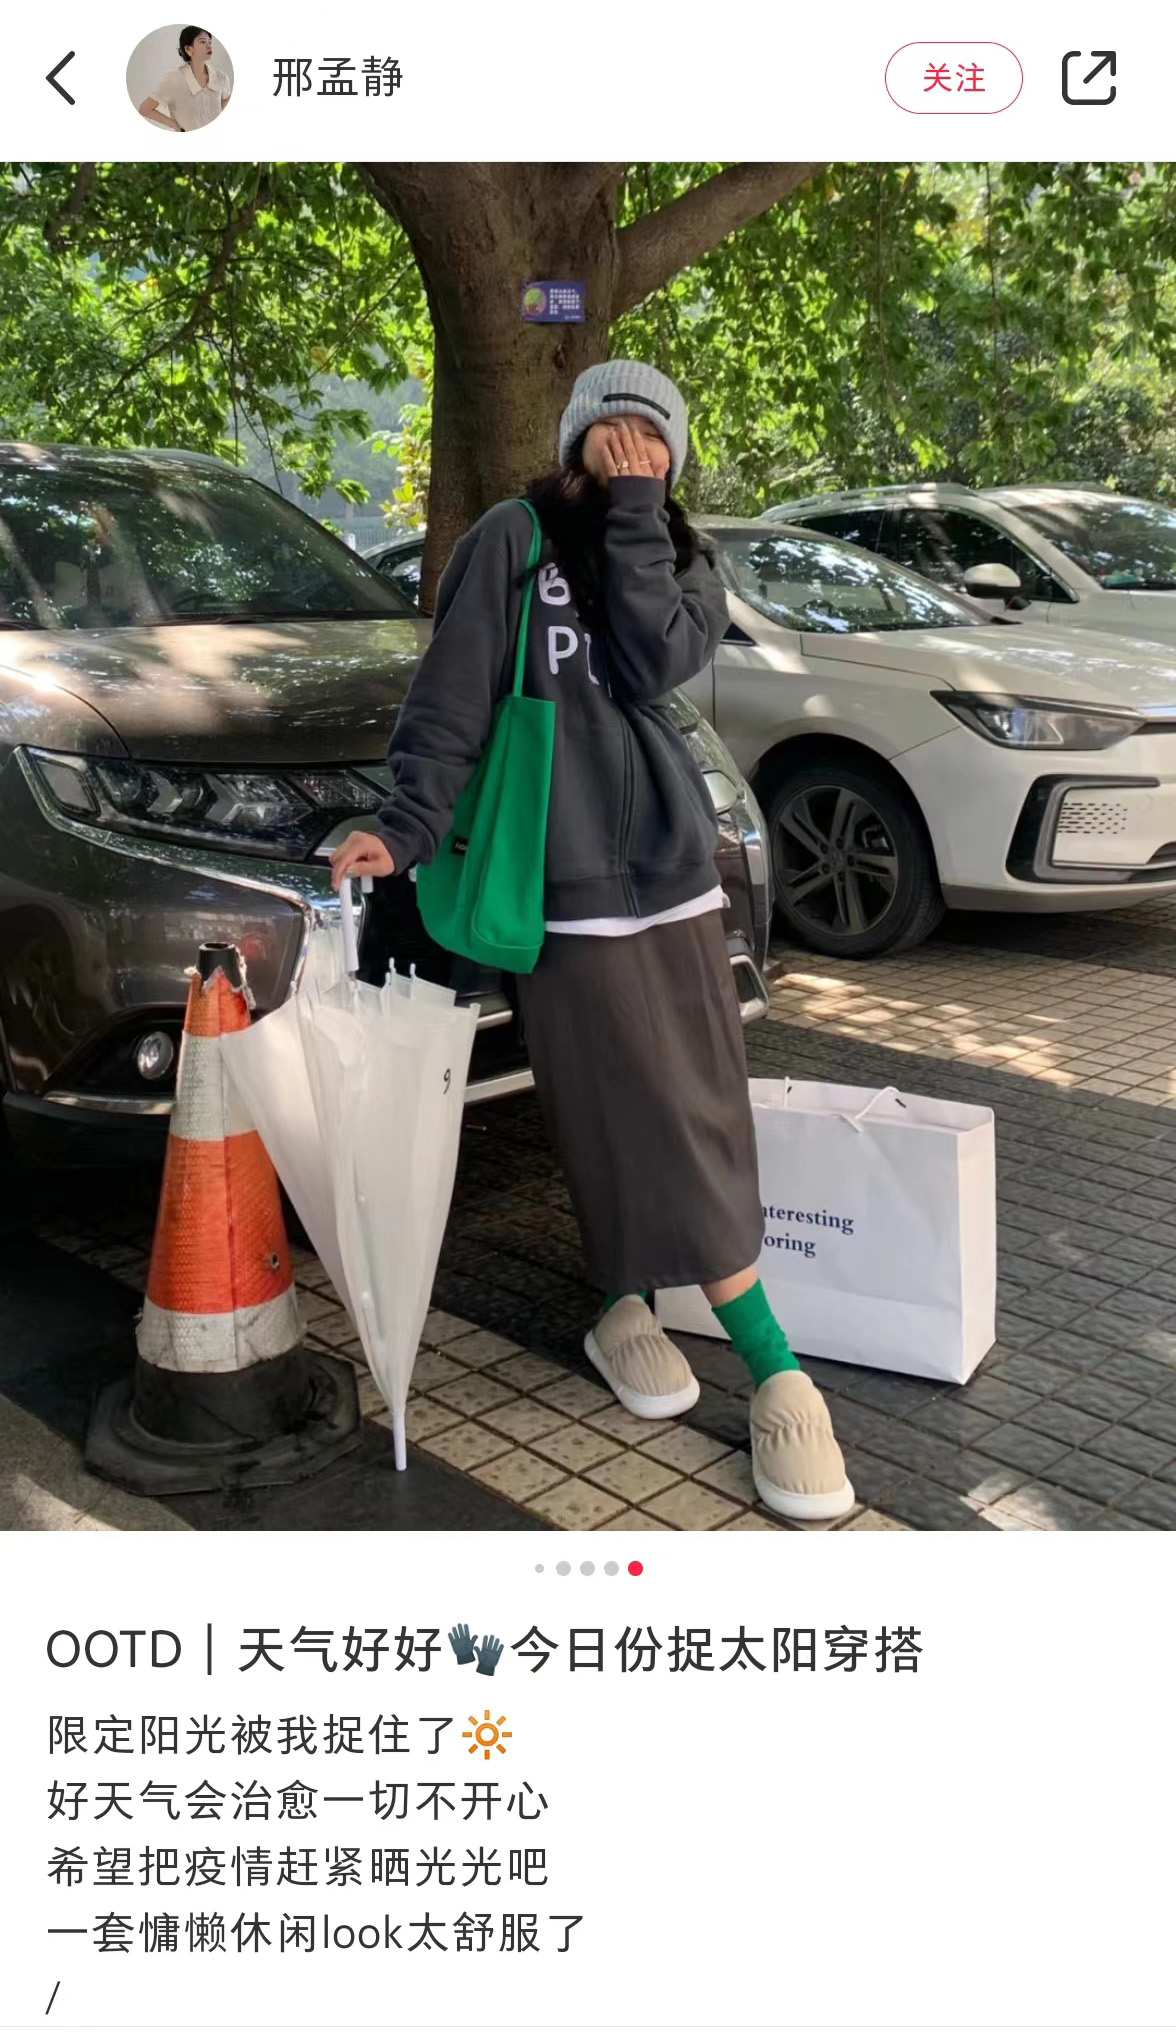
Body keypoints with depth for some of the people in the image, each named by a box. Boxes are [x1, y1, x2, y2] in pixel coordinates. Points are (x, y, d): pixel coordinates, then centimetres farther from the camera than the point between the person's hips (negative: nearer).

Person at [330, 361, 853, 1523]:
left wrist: (635, 515, -5)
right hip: (568, 878, -4)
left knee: (694, 1122, 3)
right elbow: (451, 696, -3)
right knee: (660, 1126, -6)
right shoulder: (513, 542, 3)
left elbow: (650, 668, -7)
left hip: (674, 863, 5)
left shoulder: (685, 568, 15)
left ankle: (629, 1309, 24)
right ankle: (773, 1371, 2)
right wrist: (408, 824, -13)